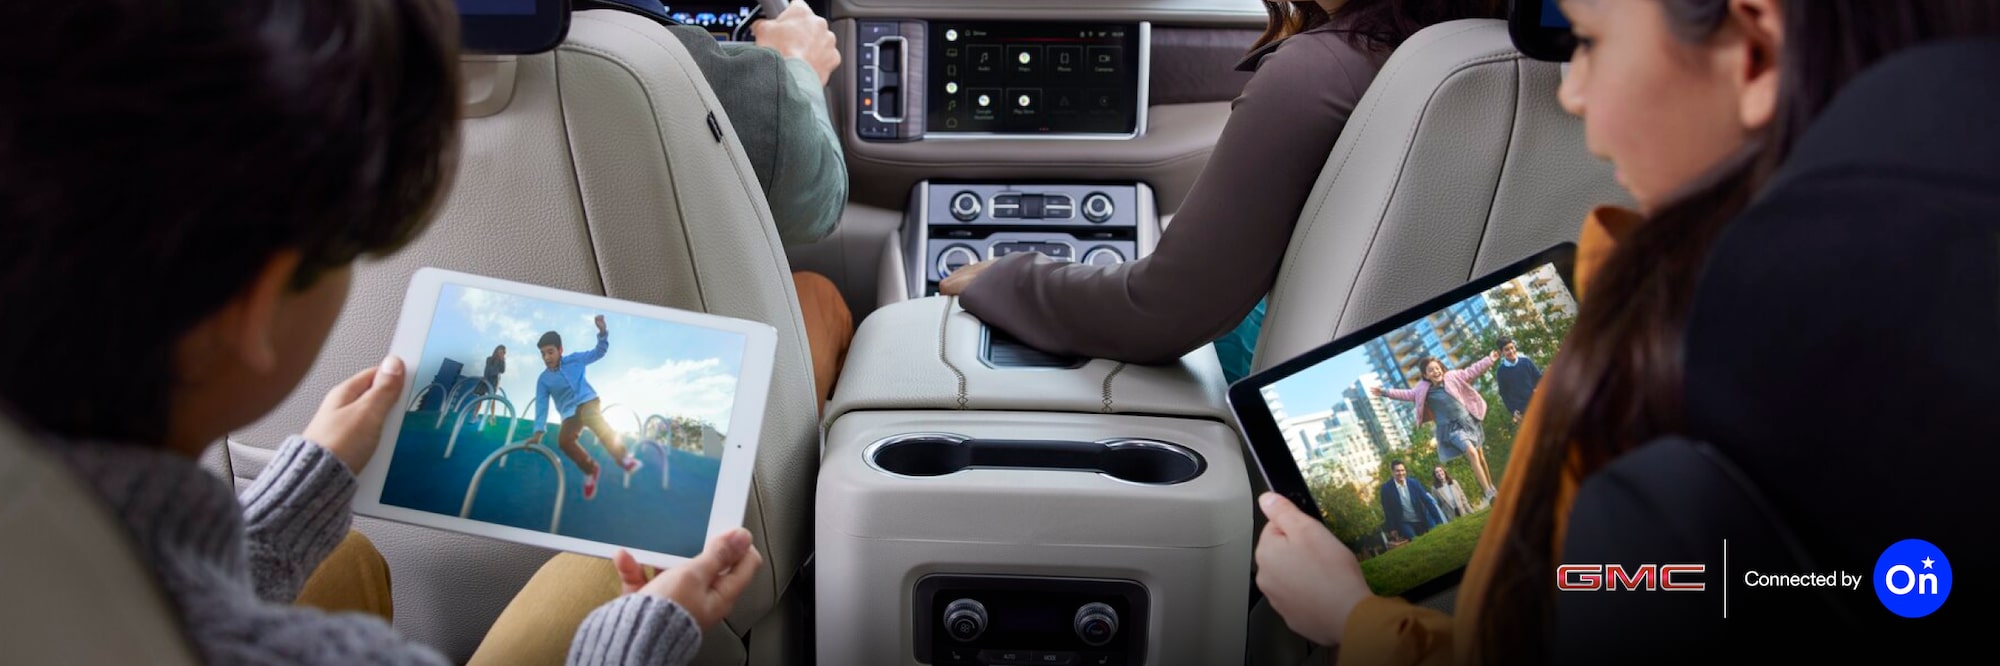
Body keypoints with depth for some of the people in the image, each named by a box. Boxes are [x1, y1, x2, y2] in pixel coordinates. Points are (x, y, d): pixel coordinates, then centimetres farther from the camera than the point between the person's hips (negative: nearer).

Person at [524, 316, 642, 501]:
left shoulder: (575, 360, 3)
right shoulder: (543, 380, 3)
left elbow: (599, 352, 7)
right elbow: (541, 406, 2)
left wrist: (602, 331, -11)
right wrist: (538, 432, -8)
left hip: (588, 402, -3)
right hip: (570, 414, 3)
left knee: (593, 418, -36)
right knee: (563, 440, -21)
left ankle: (623, 457, -44)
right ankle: (590, 469, 1)